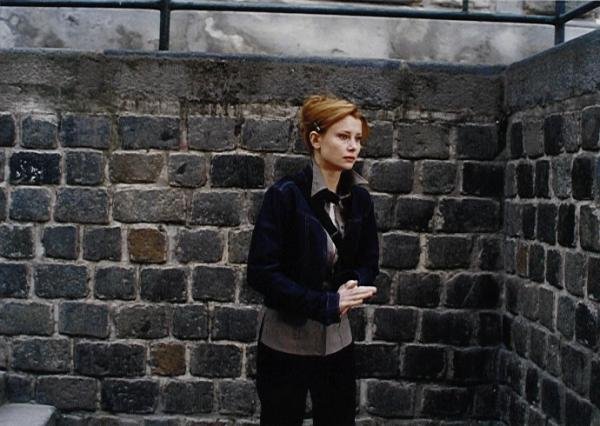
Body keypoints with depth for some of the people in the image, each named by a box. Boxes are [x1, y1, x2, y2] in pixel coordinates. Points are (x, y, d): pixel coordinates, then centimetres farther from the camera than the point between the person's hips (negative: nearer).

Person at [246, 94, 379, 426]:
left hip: (337, 339, 5)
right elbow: (261, 272, -19)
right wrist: (327, 304, -23)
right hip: (286, 340, -4)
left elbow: (368, 263, 8)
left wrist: (349, 291, -14)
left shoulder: (359, 198, 0)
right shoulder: (285, 195, -16)